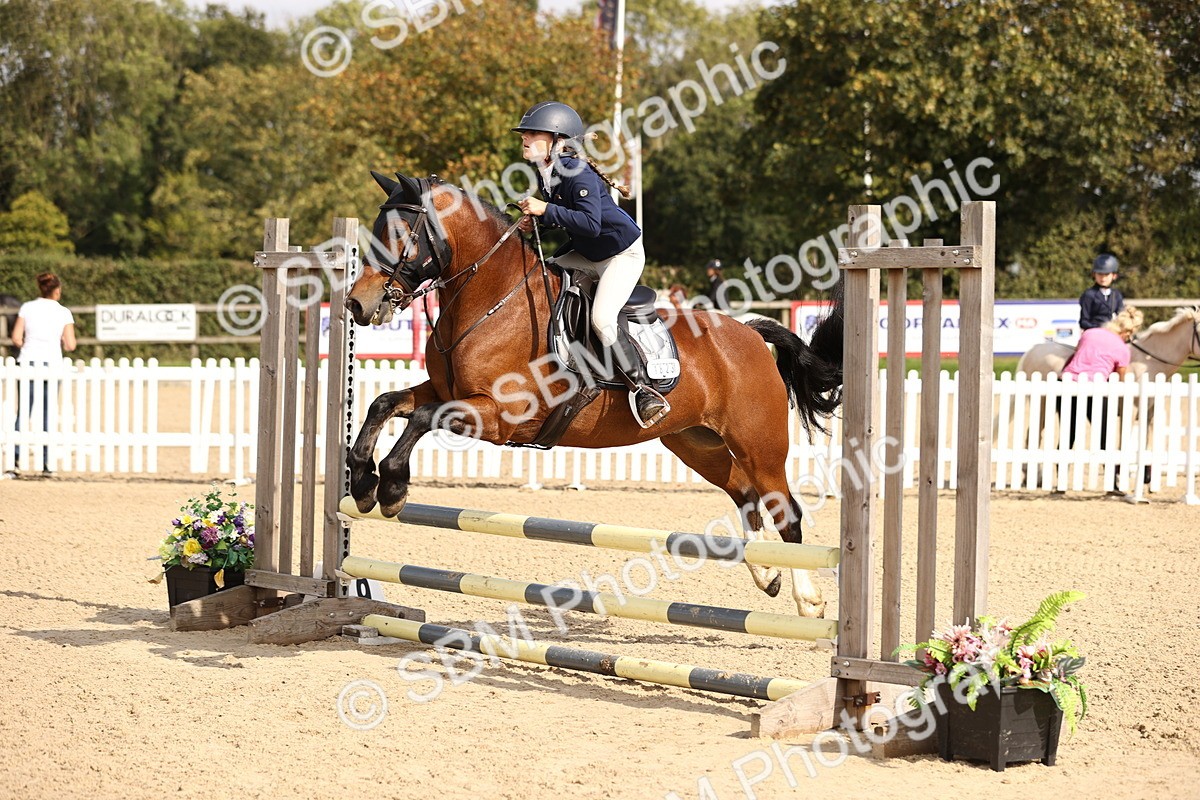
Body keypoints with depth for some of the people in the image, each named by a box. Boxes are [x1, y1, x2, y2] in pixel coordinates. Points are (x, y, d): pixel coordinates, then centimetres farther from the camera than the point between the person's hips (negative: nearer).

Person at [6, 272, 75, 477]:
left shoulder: (27, 308, 3)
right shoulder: (63, 312, 0)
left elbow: (16, 338, 0)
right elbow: (70, 345, -2)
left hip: (28, 362, 1)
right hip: (52, 363, -1)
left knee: (23, 413, 3)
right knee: (47, 415, 6)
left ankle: (15, 459, -10)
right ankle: (46, 463, 5)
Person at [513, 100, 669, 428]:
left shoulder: (578, 174, -26)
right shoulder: (545, 175, 2)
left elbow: (591, 223, -35)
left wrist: (546, 210, -35)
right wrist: (534, 222, -3)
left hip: (623, 254, -10)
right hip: (587, 253, 10)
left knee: (602, 319, -25)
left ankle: (642, 389, -16)